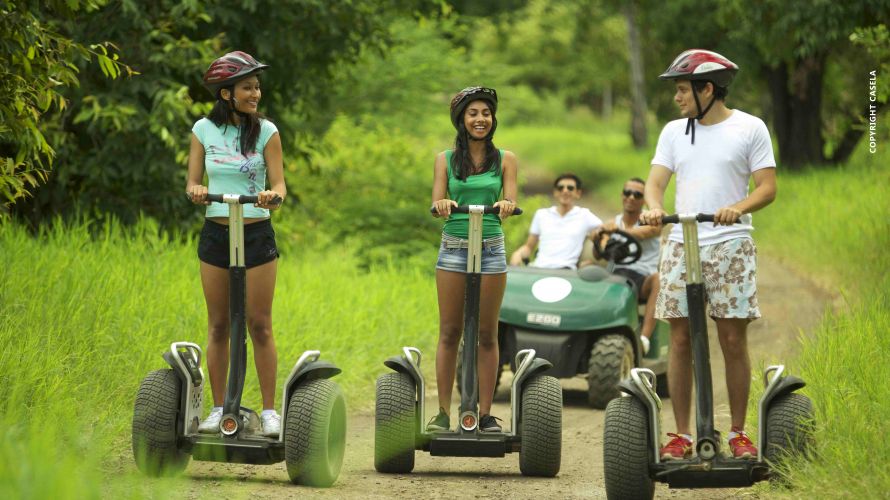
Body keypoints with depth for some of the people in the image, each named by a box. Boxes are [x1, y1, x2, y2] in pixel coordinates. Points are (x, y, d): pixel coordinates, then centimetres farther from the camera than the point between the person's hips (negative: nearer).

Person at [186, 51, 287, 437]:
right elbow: (193, 182, 4)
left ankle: (269, 410, 5)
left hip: (257, 233, -2)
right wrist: (195, 192, -19)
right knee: (218, 326, 5)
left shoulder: (266, 131, -1)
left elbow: (279, 185, -3)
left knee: (260, 325, -1)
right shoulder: (204, 130, 3)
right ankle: (218, 409, 13)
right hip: (215, 234, 2)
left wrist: (274, 196, -26)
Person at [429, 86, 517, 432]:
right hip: (453, 247, 0)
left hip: (492, 249, 0)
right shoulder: (445, 160, 7)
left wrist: (506, 205, -28)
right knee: (449, 332, 1)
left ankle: (486, 413, 7)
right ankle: (443, 411, 4)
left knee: (487, 335, 3)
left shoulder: (505, 160, 6)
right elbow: (436, 203, -2)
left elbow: (511, 202, -4)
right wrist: (442, 204, -26)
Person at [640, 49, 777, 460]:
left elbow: (767, 187, -2)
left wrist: (737, 208, -21)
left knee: (733, 340, -4)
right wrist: (654, 208, -16)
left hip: (730, 245, -3)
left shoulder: (749, 129, 3)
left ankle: (738, 433, 6)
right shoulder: (674, 131, 14)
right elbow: (655, 181, 7)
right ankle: (681, 435, 6)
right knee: (680, 339, 0)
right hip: (681, 245, 3)